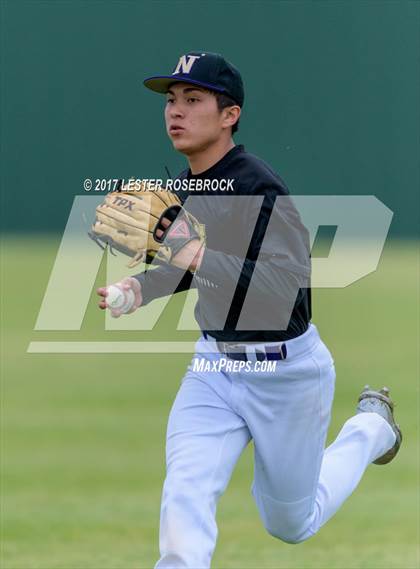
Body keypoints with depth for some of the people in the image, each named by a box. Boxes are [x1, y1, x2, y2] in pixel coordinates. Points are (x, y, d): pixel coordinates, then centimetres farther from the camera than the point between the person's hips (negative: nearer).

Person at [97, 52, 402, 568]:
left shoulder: (258, 188, -23)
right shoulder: (184, 187, 2)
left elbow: (291, 284, -34)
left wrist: (202, 259, -44)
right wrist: (142, 287, 1)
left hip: (286, 369, -6)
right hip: (214, 364, 6)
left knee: (290, 524, 15)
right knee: (185, 500, -15)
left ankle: (370, 426, 39)